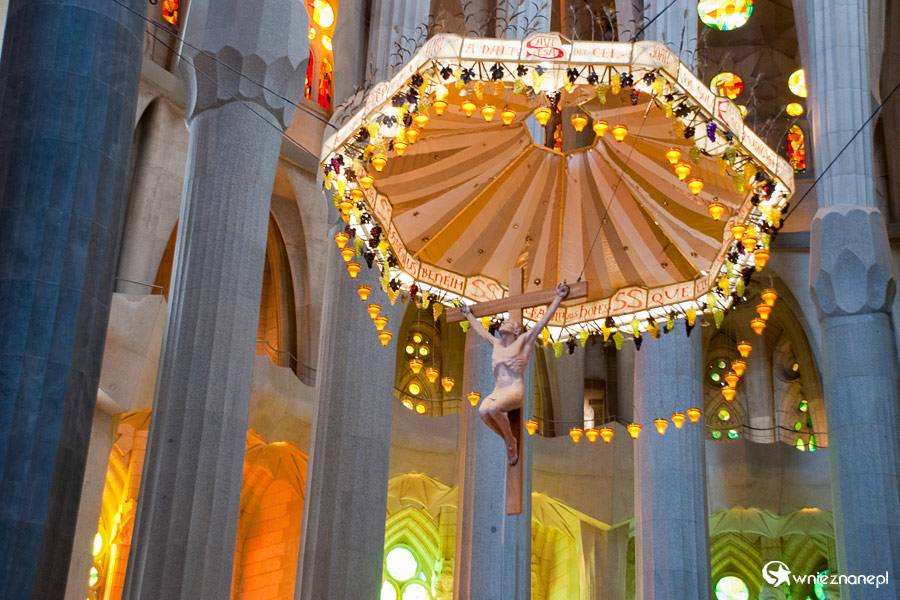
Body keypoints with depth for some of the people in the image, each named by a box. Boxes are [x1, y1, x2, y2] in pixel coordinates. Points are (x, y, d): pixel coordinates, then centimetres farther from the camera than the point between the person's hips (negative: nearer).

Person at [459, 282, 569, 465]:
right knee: (483, 411, -30)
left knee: (493, 409, -36)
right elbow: (481, 330, 41)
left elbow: (544, 320, 6)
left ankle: (511, 442, -13)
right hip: (496, 392, 5)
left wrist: (559, 298, 4)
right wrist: (469, 315, 54)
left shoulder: (523, 341, 8)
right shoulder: (496, 344, 22)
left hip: (515, 392, -5)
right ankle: (508, 442, -9)